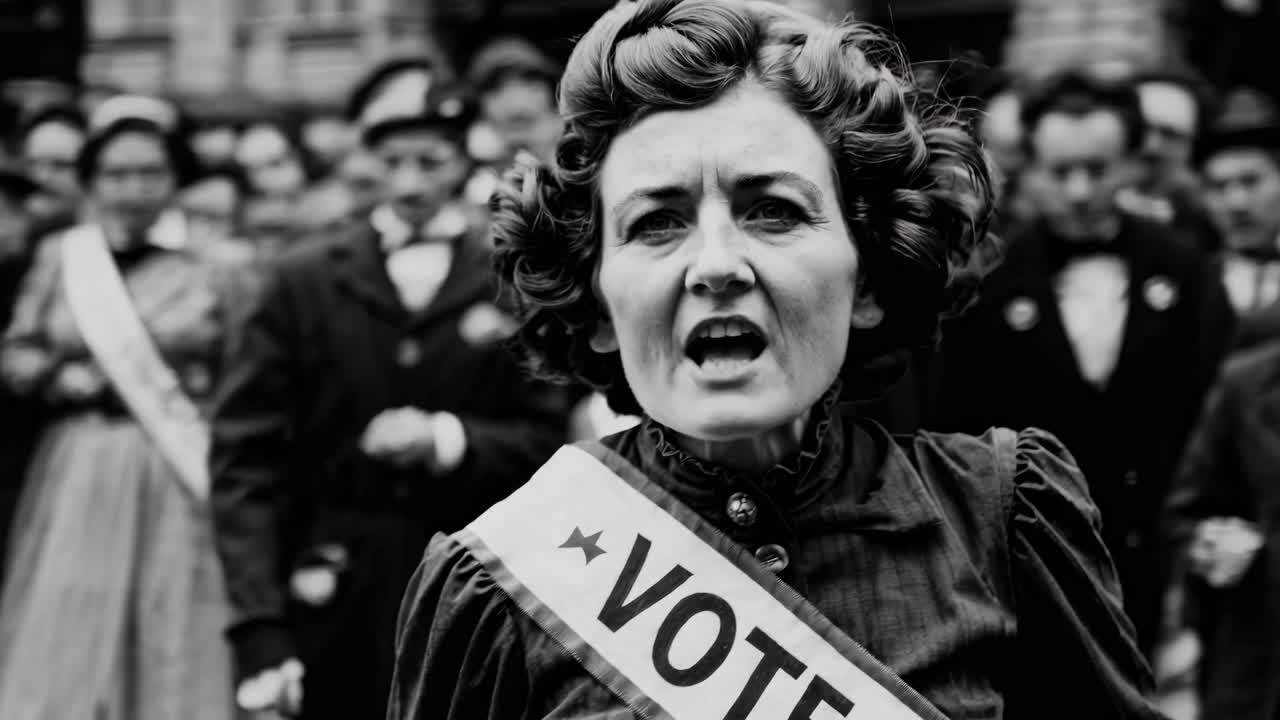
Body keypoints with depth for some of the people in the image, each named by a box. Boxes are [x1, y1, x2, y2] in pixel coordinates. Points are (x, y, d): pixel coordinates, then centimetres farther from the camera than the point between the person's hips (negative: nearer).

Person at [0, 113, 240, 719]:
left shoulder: (215, 270, 1)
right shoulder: (59, 256, 7)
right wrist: (64, 379, -6)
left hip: (179, 486, -2)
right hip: (76, 481, 2)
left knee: (176, 644, -1)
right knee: (65, 642, 1)